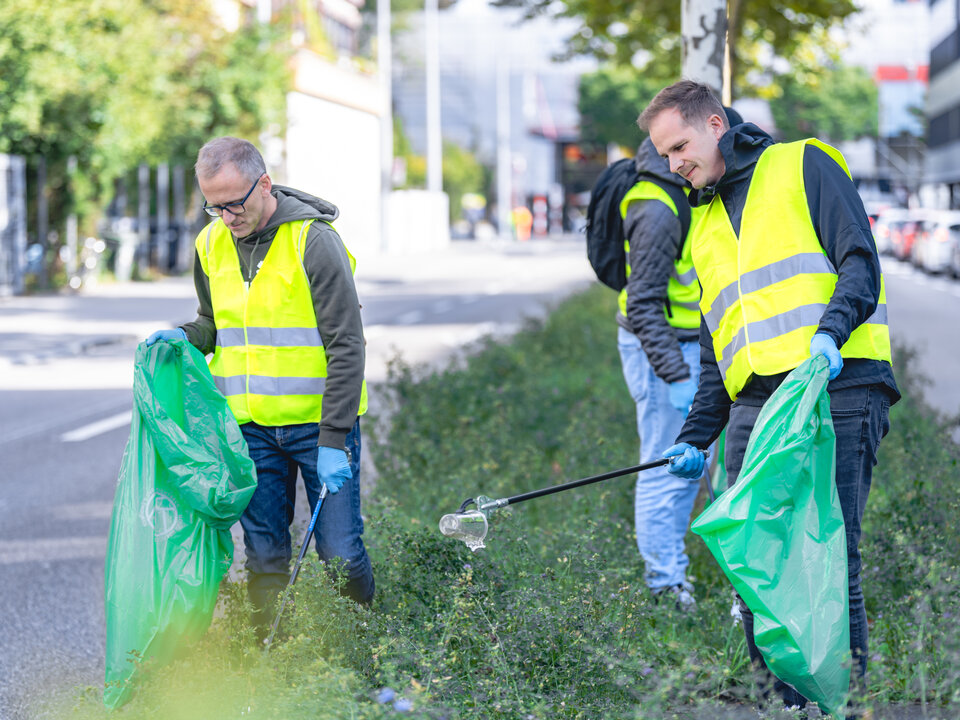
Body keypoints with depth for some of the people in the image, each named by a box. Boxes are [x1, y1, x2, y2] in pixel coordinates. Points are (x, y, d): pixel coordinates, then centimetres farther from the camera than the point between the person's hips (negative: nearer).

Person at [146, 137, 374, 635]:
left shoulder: (313, 240, -14)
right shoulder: (211, 244, 4)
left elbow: (346, 346, -14)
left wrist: (333, 441, -19)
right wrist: (185, 337, -3)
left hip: (319, 421, -4)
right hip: (249, 425, 5)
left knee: (338, 549, -4)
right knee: (263, 554, 6)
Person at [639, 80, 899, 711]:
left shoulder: (804, 167, 9)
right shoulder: (706, 222, 28)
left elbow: (860, 262, -3)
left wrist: (830, 329, -21)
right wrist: (695, 438, 16)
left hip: (835, 393, -6)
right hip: (753, 410, 7)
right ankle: (790, 706, 4)